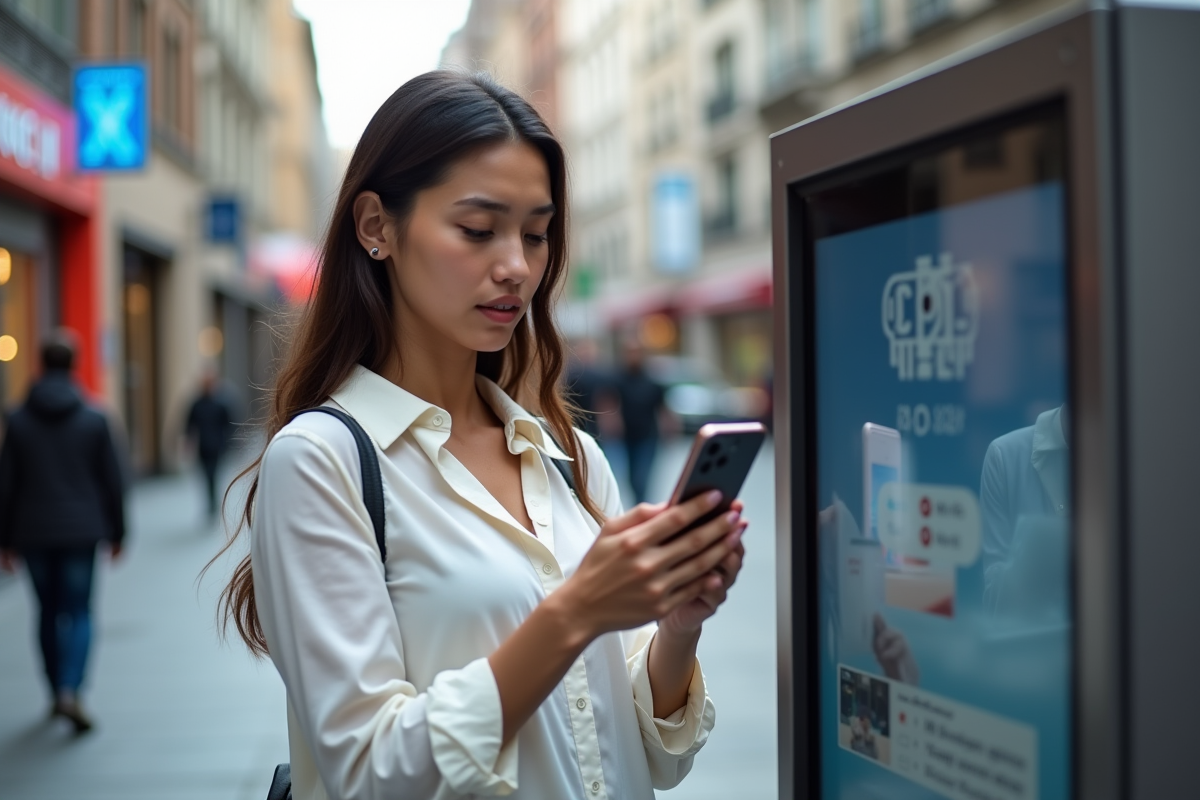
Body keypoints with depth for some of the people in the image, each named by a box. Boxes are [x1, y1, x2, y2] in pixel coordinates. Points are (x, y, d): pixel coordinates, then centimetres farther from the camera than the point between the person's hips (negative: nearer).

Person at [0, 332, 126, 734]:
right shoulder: (94, 419, -4)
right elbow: (112, 480, -1)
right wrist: (117, 532, 9)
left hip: (34, 534, 1)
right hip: (80, 532, -1)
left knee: (48, 611, 14)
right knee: (79, 612, 2)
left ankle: (57, 692, 22)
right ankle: (70, 691, -15)